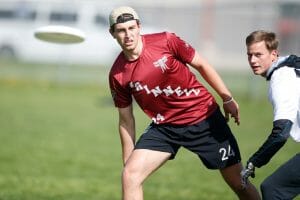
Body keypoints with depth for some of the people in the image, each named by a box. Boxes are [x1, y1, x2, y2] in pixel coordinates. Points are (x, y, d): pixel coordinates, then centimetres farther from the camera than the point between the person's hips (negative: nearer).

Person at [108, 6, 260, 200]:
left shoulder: (166, 41, -14)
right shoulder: (118, 75, -7)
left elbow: (201, 65, -1)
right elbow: (126, 120, 3)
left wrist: (228, 99, 3)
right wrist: (128, 160, 5)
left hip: (205, 118, -2)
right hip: (164, 127, 2)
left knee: (239, 183, 2)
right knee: (130, 175, -17)